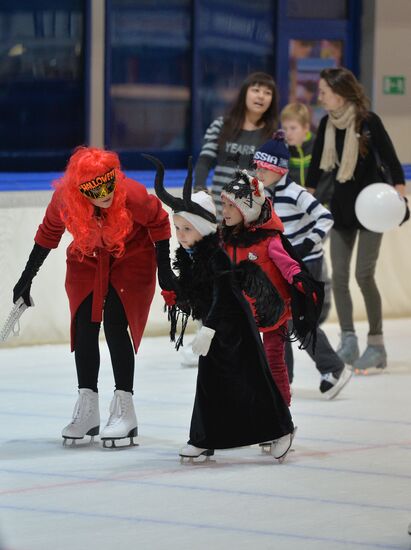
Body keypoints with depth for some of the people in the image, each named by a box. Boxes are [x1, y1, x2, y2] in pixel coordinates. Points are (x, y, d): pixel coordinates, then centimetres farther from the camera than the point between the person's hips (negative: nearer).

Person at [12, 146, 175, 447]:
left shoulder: (132, 194, -34)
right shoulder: (64, 199, -26)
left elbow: (159, 223, -14)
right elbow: (48, 234, -6)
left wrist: (165, 269, -9)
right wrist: (27, 278, 2)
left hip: (131, 258, -3)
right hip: (87, 259, 3)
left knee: (115, 326, -14)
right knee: (84, 327, -1)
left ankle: (125, 410, -7)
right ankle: (87, 409, 9)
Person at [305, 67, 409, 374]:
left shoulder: (368, 121, -16)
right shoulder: (327, 124, 0)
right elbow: (317, 164, 9)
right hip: (341, 205, 6)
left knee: (364, 274, -9)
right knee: (339, 275, 2)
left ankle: (376, 345, 1)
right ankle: (348, 342, 11)